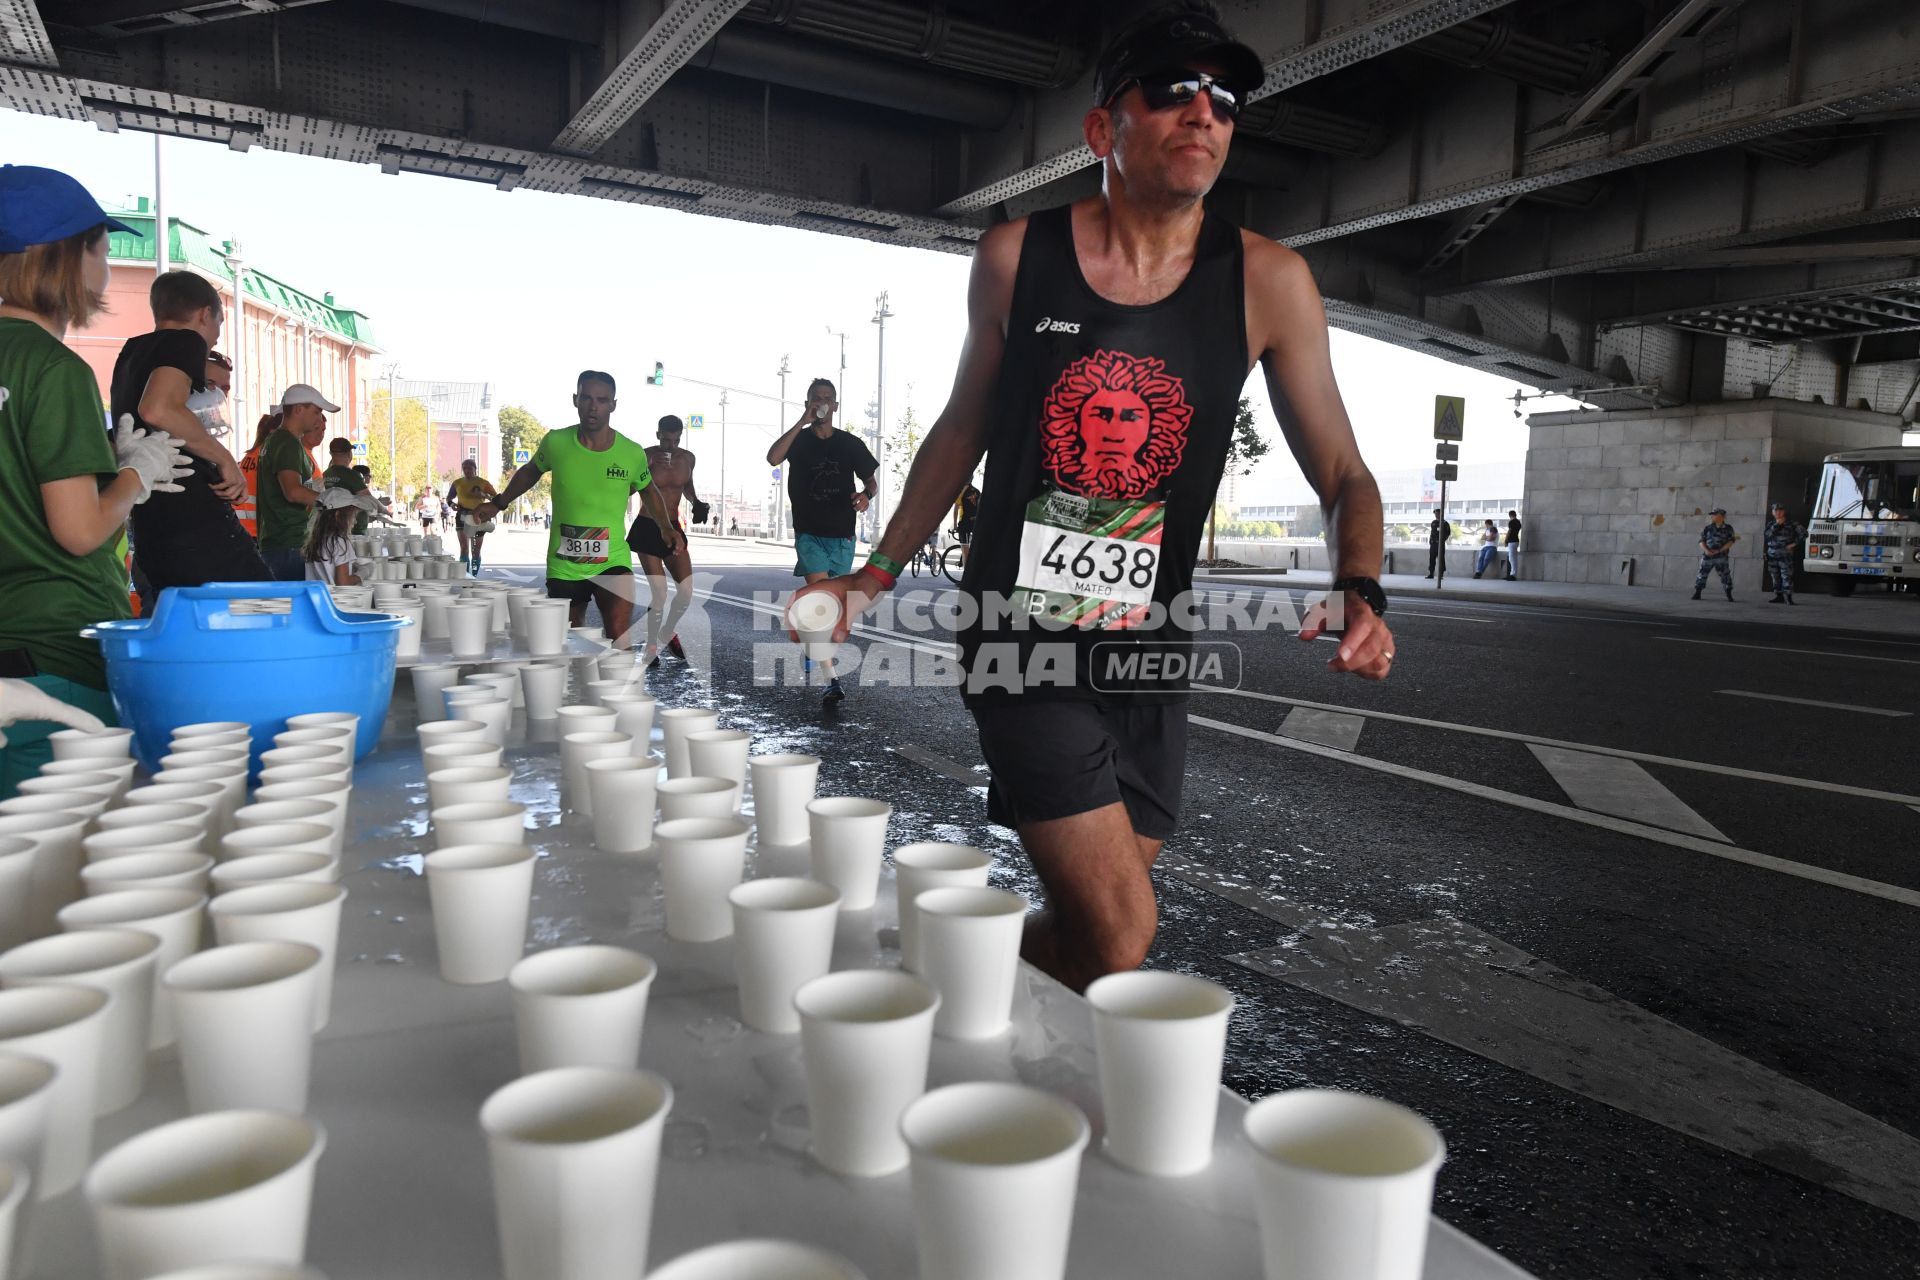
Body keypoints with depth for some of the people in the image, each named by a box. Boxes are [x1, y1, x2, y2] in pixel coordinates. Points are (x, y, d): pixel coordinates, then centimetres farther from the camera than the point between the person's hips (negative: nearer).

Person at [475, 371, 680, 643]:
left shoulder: (632, 454, -5)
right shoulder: (556, 443, -4)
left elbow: (647, 489, 15)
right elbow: (531, 471, 18)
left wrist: (666, 527, 1)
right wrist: (499, 504, 17)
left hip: (613, 563, -2)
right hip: (563, 567, 2)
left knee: (620, 643, -22)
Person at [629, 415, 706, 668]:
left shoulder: (687, 458, 3)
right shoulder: (646, 456, -10)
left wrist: (696, 503, 3)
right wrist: (648, 466, -28)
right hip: (646, 529, -4)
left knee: (687, 591, -1)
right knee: (660, 593, -10)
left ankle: (669, 632, 27)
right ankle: (651, 647, 8)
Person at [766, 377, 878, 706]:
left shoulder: (850, 443, 5)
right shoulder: (799, 440, 0)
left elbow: (871, 480, 10)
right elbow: (773, 458, -20)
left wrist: (866, 494, -15)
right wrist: (802, 422, -20)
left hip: (842, 534, 3)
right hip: (809, 533, -3)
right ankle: (833, 680, -21)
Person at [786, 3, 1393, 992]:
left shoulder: (1267, 282, -2)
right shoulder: (1014, 258, -2)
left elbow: (1342, 474, 1)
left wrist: (1358, 591, -20)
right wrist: (875, 576, 8)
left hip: (1147, 656, 3)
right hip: (1023, 645, -3)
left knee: (1087, 926, 11)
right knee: (1119, 932, -12)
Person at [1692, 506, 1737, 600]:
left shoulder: (1728, 528, 4)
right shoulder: (1708, 528, 9)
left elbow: (1731, 541, -3)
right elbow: (1701, 541, 6)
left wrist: (1719, 550, -14)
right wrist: (1706, 550, -12)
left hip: (1721, 557, -2)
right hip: (1707, 556, 2)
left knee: (1725, 575, -5)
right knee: (1702, 574, 0)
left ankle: (1729, 595, 3)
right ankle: (1697, 594, 10)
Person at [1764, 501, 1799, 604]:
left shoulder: (1791, 524, 0)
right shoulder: (1771, 524, 11)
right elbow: (1768, 534, -8)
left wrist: (1794, 543, -7)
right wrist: (1777, 524, -13)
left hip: (1785, 556, -5)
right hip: (1772, 556, 5)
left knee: (1786, 576, -12)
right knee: (1775, 577, 9)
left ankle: (1788, 597, -14)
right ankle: (1779, 597, 16)